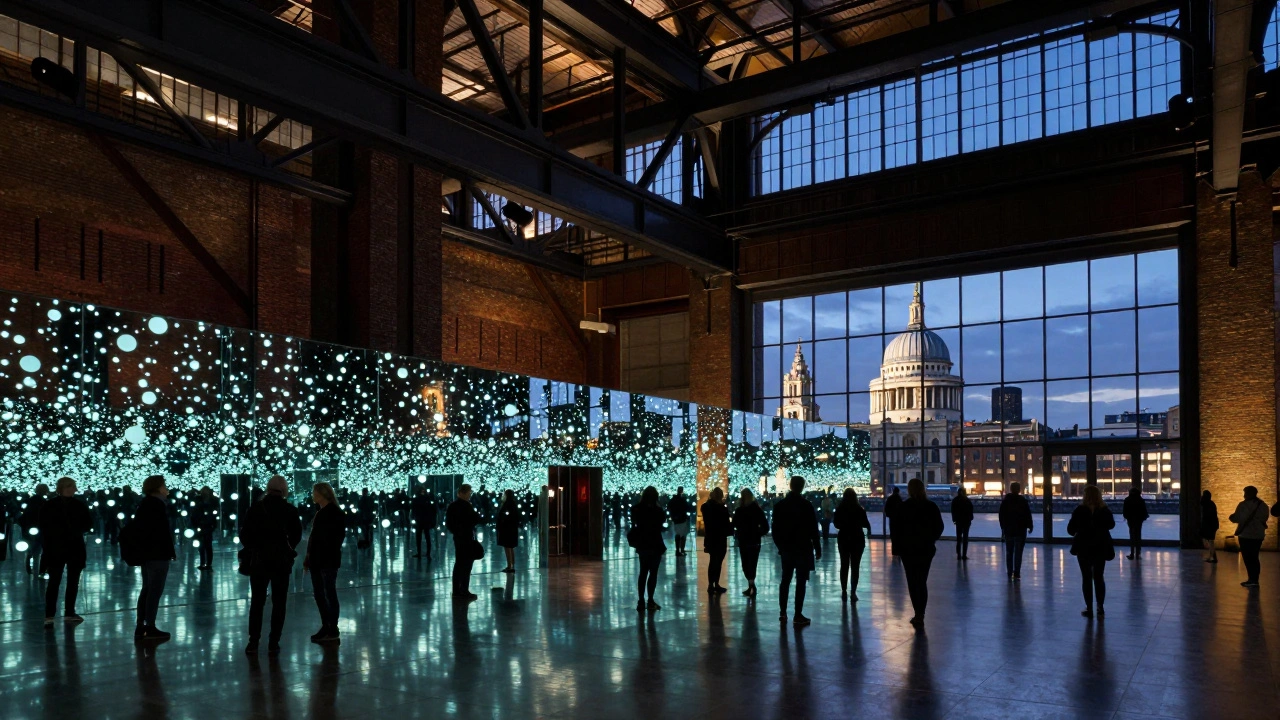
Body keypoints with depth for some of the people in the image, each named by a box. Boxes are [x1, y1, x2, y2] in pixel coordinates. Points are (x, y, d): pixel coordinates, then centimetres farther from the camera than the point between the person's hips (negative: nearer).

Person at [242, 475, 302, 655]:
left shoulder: (256, 507, -6)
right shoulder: (290, 510, -4)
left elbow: (245, 534, -6)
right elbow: (296, 535, 0)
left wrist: (254, 547, 13)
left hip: (259, 559, 0)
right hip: (281, 561, 0)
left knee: (257, 602, 11)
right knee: (279, 603, 6)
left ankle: (253, 642, 11)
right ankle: (273, 643, 5)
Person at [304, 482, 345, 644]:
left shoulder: (335, 513, -11)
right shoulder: (321, 512, 12)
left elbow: (337, 537, -15)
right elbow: (314, 537, 14)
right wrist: (309, 557, 10)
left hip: (328, 559, -8)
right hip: (317, 559, 8)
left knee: (330, 593, -3)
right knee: (319, 594, 12)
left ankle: (333, 631, 3)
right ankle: (326, 627, 21)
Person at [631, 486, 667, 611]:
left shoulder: (636, 509, 0)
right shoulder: (657, 510, -15)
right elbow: (663, 521, -1)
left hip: (642, 545, 5)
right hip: (654, 545, -5)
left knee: (643, 572, 11)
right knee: (653, 572, 2)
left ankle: (641, 601, 8)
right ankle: (650, 601, 1)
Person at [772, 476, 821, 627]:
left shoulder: (779, 505, 4)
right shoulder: (806, 505, -10)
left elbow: (776, 529, 8)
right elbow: (813, 530, -10)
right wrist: (818, 549, -2)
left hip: (786, 548, 5)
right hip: (803, 549, -5)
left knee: (785, 580, 15)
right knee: (801, 582, -3)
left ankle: (783, 613, 18)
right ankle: (798, 616, -4)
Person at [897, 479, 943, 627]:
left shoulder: (904, 507, -9)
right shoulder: (932, 506, 0)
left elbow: (897, 528, -10)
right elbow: (939, 527, 3)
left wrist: (897, 547, 0)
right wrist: (931, 540, 16)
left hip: (908, 549, -3)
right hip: (926, 548, 3)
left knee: (913, 582, 2)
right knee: (922, 582, 13)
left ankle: (919, 614, -5)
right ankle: (920, 615, 11)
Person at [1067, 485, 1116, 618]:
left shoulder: (1079, 511, -15)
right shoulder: (1105, 510, -6)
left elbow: (1070, 530, -10)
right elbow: (1111, 524, 13)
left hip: (1084, 548, -3)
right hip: (1101, 547, 3)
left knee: (1086, 578, 6)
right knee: (1099, 577, 13)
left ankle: (1089, 609, 7)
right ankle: (1100, 608, 13)